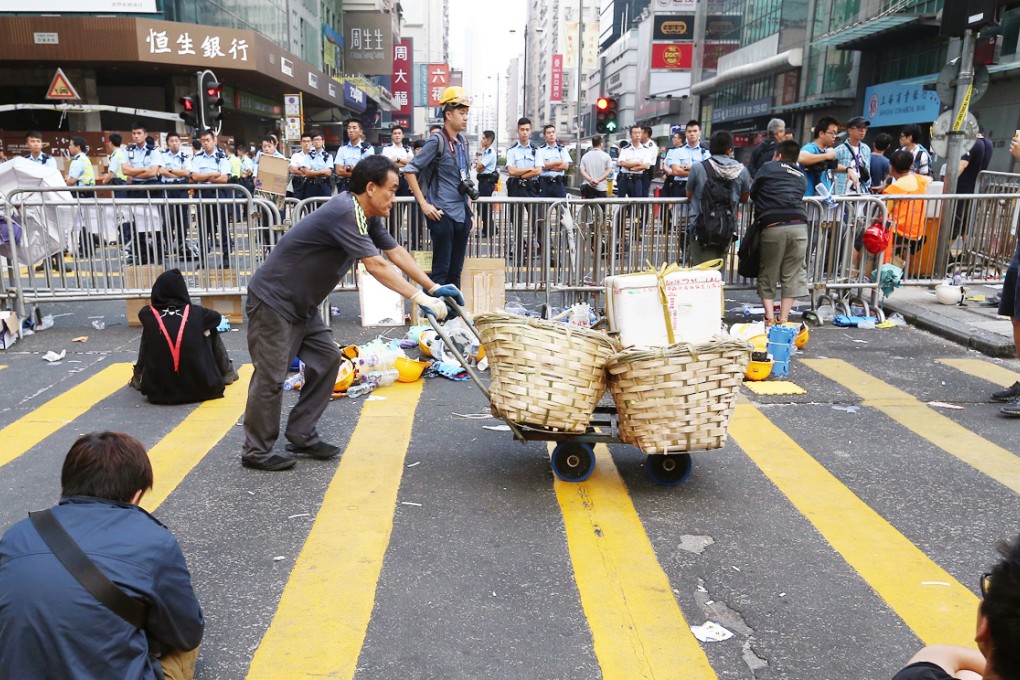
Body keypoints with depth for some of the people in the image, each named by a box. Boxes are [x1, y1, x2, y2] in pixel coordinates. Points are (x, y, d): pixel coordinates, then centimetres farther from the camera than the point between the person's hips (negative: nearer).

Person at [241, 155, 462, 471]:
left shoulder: (368, 216, 4)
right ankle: (256, 451, 11)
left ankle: (301, 436, 17)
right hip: (272, 300, -10)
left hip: (301, 304, 10)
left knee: (327, 359, 7)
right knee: (271, 376, -4)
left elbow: (396, 252, 9)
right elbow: (376, 265, -33)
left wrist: (434, 287, 5)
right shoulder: (345, 212, -27)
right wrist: (420, 298, -32)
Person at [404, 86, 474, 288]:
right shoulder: (437, 141, -9)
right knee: (441, 269, -3)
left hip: (462, 214, 7)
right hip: (443, 214, -7)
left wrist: (469, 210, 18)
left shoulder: (463, 141, 12)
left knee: (456, 270, 12)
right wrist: (424, 204, -14)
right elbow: (409, 170, -12)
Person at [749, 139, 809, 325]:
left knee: (767, 275, 9)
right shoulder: (801, 176, 24)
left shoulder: (768, 167, 13)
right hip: (799, 224, 3)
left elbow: (752, 194, 18)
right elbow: (798, 198, 18)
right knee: (793, 275, 8)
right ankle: (784, 319, 5)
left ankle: (770, 317, 2)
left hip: (773, 226, -2)